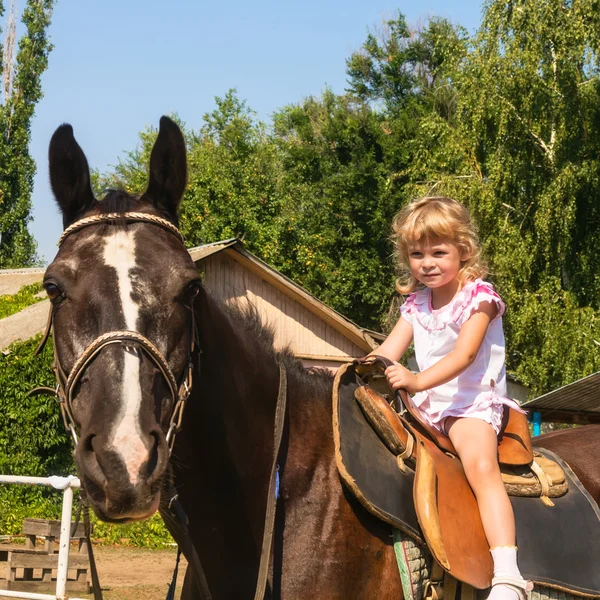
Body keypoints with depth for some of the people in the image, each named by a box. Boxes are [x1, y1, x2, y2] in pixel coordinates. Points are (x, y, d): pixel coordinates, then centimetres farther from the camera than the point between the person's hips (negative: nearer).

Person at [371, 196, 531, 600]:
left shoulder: (479, 296, -8)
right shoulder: (416, 304, 13)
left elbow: (464, 355, -22)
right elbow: (389, 352, 7)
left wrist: (419, 380, -38)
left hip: (473, 401, -8)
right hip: (427, 402, 8)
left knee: (481, 465, -32)